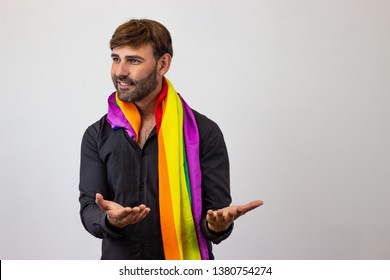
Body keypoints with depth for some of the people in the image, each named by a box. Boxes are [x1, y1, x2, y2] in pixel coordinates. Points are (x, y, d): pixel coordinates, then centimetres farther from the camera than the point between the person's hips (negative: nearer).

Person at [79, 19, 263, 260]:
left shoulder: (204, 132, -8)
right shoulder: (97, 136, 0)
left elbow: (215, 208, -9)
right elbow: (89, 210, -6)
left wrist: (218, 224, -30)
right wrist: (110, 220, -27)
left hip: (185, 262, -2)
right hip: (119, 265, 2)